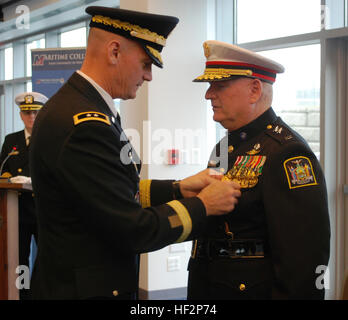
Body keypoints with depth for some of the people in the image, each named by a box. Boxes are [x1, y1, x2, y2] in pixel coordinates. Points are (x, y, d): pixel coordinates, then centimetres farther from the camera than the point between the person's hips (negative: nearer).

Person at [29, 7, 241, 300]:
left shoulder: (72, 106, 5)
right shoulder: (84, 125, -26)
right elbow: (134, 231, -24)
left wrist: (177, 189, 2)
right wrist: (202, 205, -12)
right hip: (87, 289, -9)